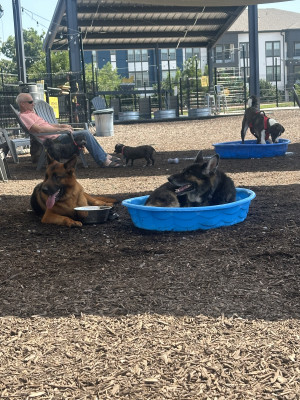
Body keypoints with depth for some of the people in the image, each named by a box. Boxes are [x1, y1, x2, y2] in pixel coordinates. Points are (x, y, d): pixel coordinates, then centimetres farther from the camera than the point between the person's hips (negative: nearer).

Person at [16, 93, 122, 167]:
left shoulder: (30, 113, 23)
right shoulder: (24, 116, -10)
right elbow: (39, 129, -22)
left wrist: (61, 125, 14)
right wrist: (60, 129, -19)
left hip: (57, 135, 11)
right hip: (54, 139, -11)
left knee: (86, 134, 7)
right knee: (85, 134, -18)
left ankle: (105, 156, 10)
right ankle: (104, 160, -14)